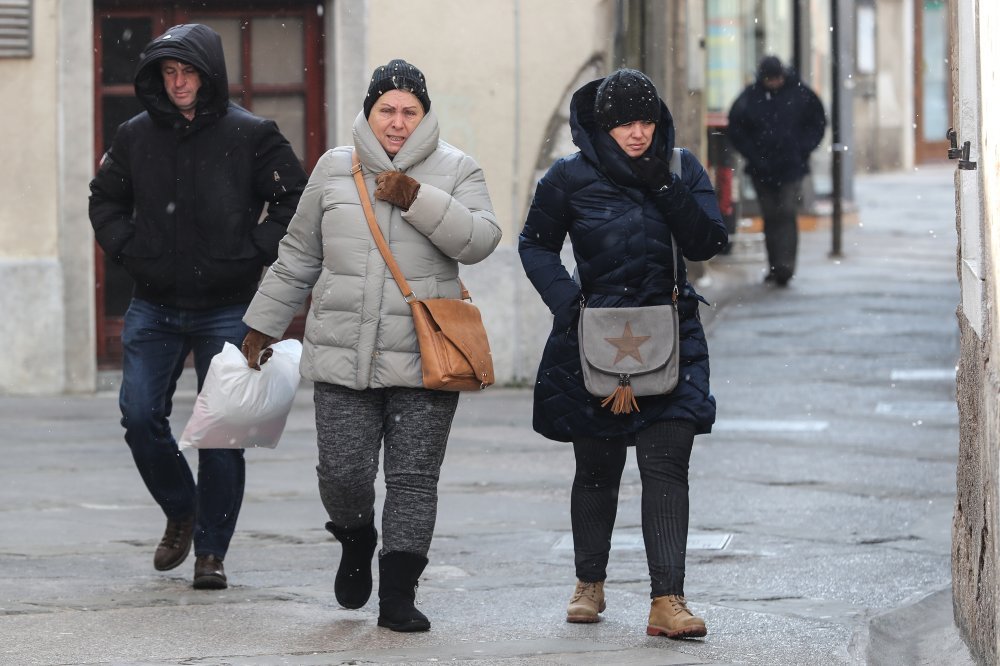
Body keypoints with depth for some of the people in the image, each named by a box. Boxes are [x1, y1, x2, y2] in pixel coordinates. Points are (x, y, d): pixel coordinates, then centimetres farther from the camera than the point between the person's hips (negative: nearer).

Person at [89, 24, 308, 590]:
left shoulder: (251, 135, -5)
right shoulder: (136, 136, 4)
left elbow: (295, 201, 0)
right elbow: (105, 199, 18)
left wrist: (256, 253, -8)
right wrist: (127, 249, 4)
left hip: (226, 309, -3)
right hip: (154, 306, 3)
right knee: (141, 416, -5)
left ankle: (211, 551, 8)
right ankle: (180, 512, 20)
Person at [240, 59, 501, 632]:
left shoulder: (455, 170, 4)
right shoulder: (335, 170, 10)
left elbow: (481, 240, -13)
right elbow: (298, 257, 18)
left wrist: (416, 198, -21)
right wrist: (264, 325, 20)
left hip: (424, 362, -1)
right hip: (344, 358, 1)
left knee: (415, 478, -2)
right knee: (343, 472, -3)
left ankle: (398, 596, 6)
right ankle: (356, 541, 29)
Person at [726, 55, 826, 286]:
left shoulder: (800, 94, -2)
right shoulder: (749, 98, -2)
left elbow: (818, 123, 8)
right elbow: (736, 130, 4)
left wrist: (802, 149, -4)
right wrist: (753, 156, -5)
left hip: (792, 168, -2)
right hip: (762, 170, 2)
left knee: (787, 215, -12)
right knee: (771, 218, 8)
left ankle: (785, 266, -18)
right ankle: (775, 267, 16)